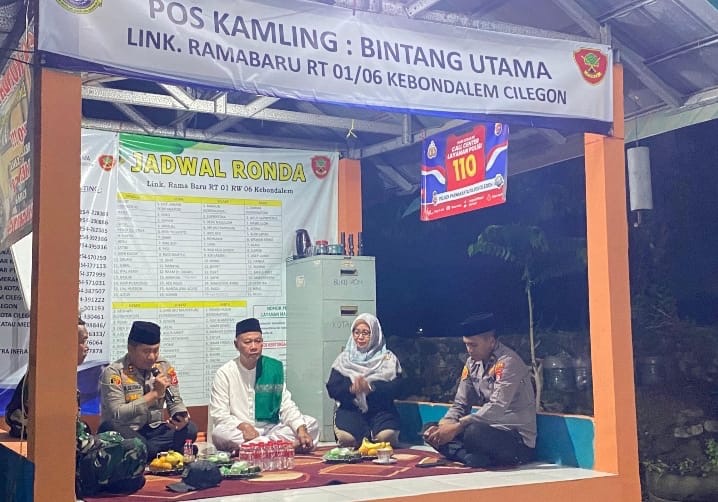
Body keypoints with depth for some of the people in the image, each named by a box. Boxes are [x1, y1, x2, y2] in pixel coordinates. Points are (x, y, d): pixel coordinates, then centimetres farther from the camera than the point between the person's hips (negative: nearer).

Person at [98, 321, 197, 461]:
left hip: (154, 430, 4)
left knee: (189, 429, -21)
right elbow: (117, 414, -22)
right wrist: (154, 393, -23)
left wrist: (182, 417, -17)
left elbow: (176, 402, 7)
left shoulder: (164, 367, 4)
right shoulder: (114, 372, -12)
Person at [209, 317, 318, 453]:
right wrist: (242, 426, -27)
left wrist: (301, 429, -18)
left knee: (311, 424, -13)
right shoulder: (224, 373, -2)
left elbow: (287, 406, 2)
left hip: (271, 429, 3)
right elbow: (218, 413, -7)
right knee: (219, 433, -35)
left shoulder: (274, 368, 5)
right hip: (239, 433, -3)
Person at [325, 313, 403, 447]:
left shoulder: (388, 358, 9)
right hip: (351, 409, 1)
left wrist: (371, 388, -22)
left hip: (381, 410, 0)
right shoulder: (344, 359, 13)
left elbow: (395, 388, -5)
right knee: (346, 437, -30)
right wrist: (351, 389, -19)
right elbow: (332, 389, 2)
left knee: (387, 436, -31)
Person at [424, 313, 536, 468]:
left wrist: (457, 427, -28)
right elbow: (460, 404, 8)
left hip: (519, 441, -8)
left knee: (473, 432, -38)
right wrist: (443, 426, -12)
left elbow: (497, 408, -26)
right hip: (490, 429, 9)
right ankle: (473, 456, -19)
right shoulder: (472, 362, 7)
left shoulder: (508, 362, -17)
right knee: (431, 430, -3)